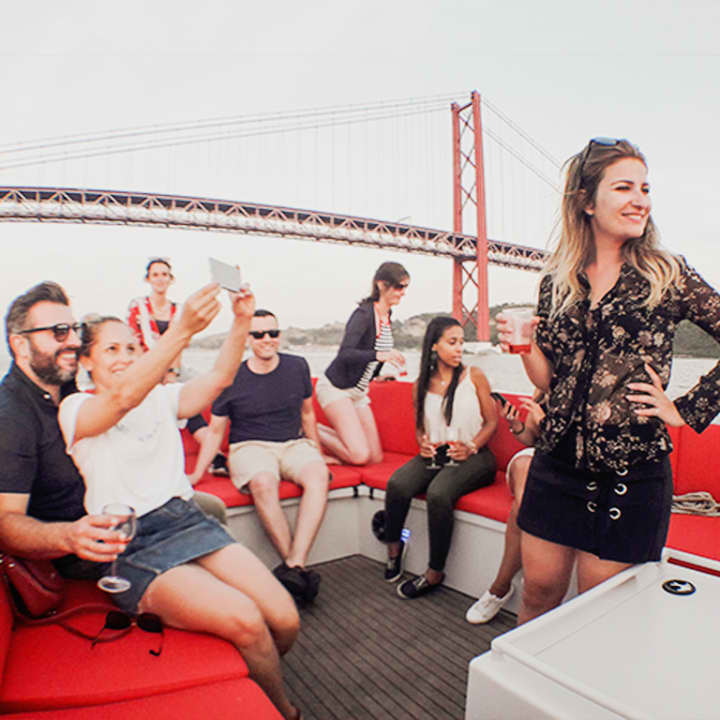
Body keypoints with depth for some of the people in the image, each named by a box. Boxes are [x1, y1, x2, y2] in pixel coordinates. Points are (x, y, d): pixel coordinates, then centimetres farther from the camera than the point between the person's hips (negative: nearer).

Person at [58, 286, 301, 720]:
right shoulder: (75, 409, 2)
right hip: (131, 547, -4)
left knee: (285, 621, -11)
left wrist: (242, 321, -16)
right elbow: (122, 398, -21)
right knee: (245, 620, -26)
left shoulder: (160, 398, 16)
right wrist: (183, 330, -33)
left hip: (189, 520, 5)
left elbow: (220, 378, 1)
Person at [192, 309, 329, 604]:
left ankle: (293, 566, -32)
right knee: (263, 483, -35)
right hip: (250, 447, -2)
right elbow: (215, 431, 7)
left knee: (318, 474, -30)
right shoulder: (232, 378, -1)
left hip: (294, 444, 2)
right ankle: (299, 569, -22)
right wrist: (196, 473, 0)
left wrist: (318, 454, 21)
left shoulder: (297, 366, 5)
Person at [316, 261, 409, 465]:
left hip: (358, 392, 9)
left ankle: (319, 430, 16)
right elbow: (345, 354, -31)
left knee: (376, 458, 6)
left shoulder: (387, 314, 8)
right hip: (335, 387, -8)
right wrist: (379, 355, -43)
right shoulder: (364, 314, -18)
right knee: (360, 455, -19)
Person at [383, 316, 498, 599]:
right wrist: (423, 443, -3)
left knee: (438, 493, -32)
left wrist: (471, 447, -13)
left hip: (472, 456, -3)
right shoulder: (421, 386, 10)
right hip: (435, 454, 3)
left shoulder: (474, 376, 3)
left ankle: (434, 574, -11)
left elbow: (492, 421, 3)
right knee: (397, 484, -25)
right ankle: (394, 549, 2)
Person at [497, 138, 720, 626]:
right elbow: (550, 380, 7)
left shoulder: (667, 275, -3)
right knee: (538, 594, 15)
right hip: (557, 462, 2)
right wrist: (525, 347, -11)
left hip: (631, 472, -2)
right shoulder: (557, 281, 4)